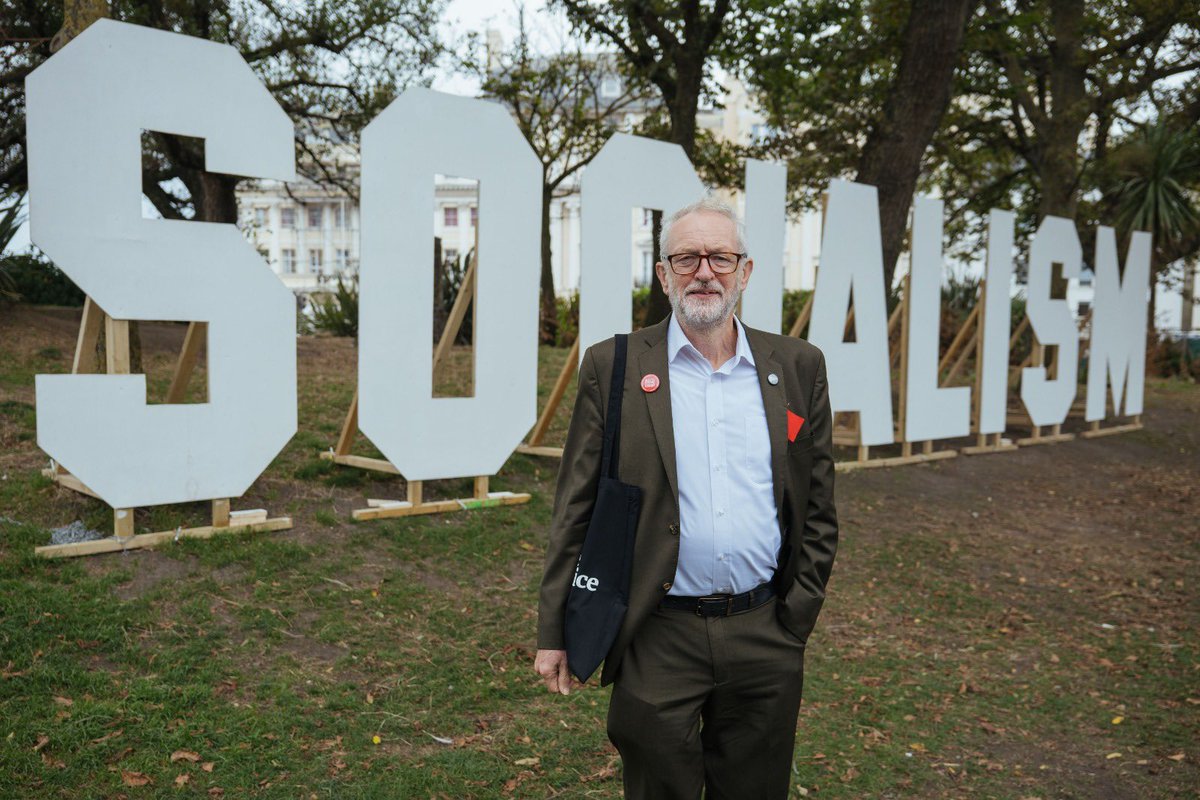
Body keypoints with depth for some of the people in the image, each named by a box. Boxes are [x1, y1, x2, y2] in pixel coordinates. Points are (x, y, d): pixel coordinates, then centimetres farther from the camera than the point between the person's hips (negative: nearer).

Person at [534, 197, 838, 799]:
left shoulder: (798, 367, 4)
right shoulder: (612, 366, -2)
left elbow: (818, 507, 8)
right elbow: (576, 509, -2)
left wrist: (797, 616, 5)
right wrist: (554, 633, -2)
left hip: (765, 637, 2)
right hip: (658, 640, -2)